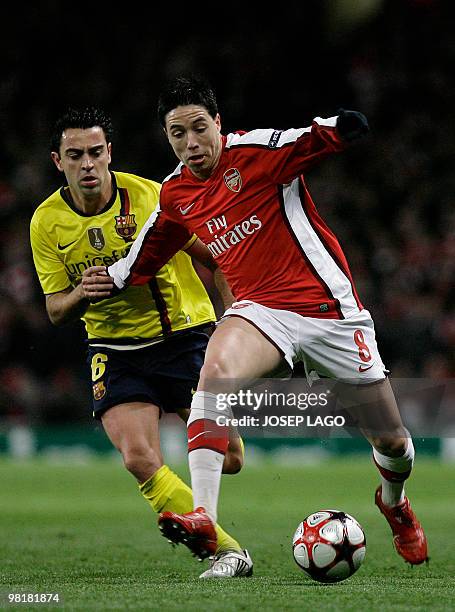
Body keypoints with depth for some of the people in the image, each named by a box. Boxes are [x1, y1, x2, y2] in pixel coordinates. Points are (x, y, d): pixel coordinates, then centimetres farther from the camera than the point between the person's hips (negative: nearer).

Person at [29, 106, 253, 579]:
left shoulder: (151, 198, -14)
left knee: (227, 460, -5)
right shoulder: (46, 222, -5)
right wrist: (80, 295, -19)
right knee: (140, 460, -21)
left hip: (183, 335, -2)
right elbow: (55, 310, 4)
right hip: (114, 348, 2)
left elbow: (215, 258, -3)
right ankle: (228, 551, -7)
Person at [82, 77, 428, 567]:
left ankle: (393, 502, 45)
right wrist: (113, 278, 10)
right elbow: (147, 255, 25)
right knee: (216, 367, -34)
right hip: (260, 310, 2)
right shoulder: (175, 196, 6)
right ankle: (203, 518, -40)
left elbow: (327, 138, -20)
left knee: (391, 441, 7)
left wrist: (344, 125, -39)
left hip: (329, 310, -2)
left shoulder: (256, 150, -9)